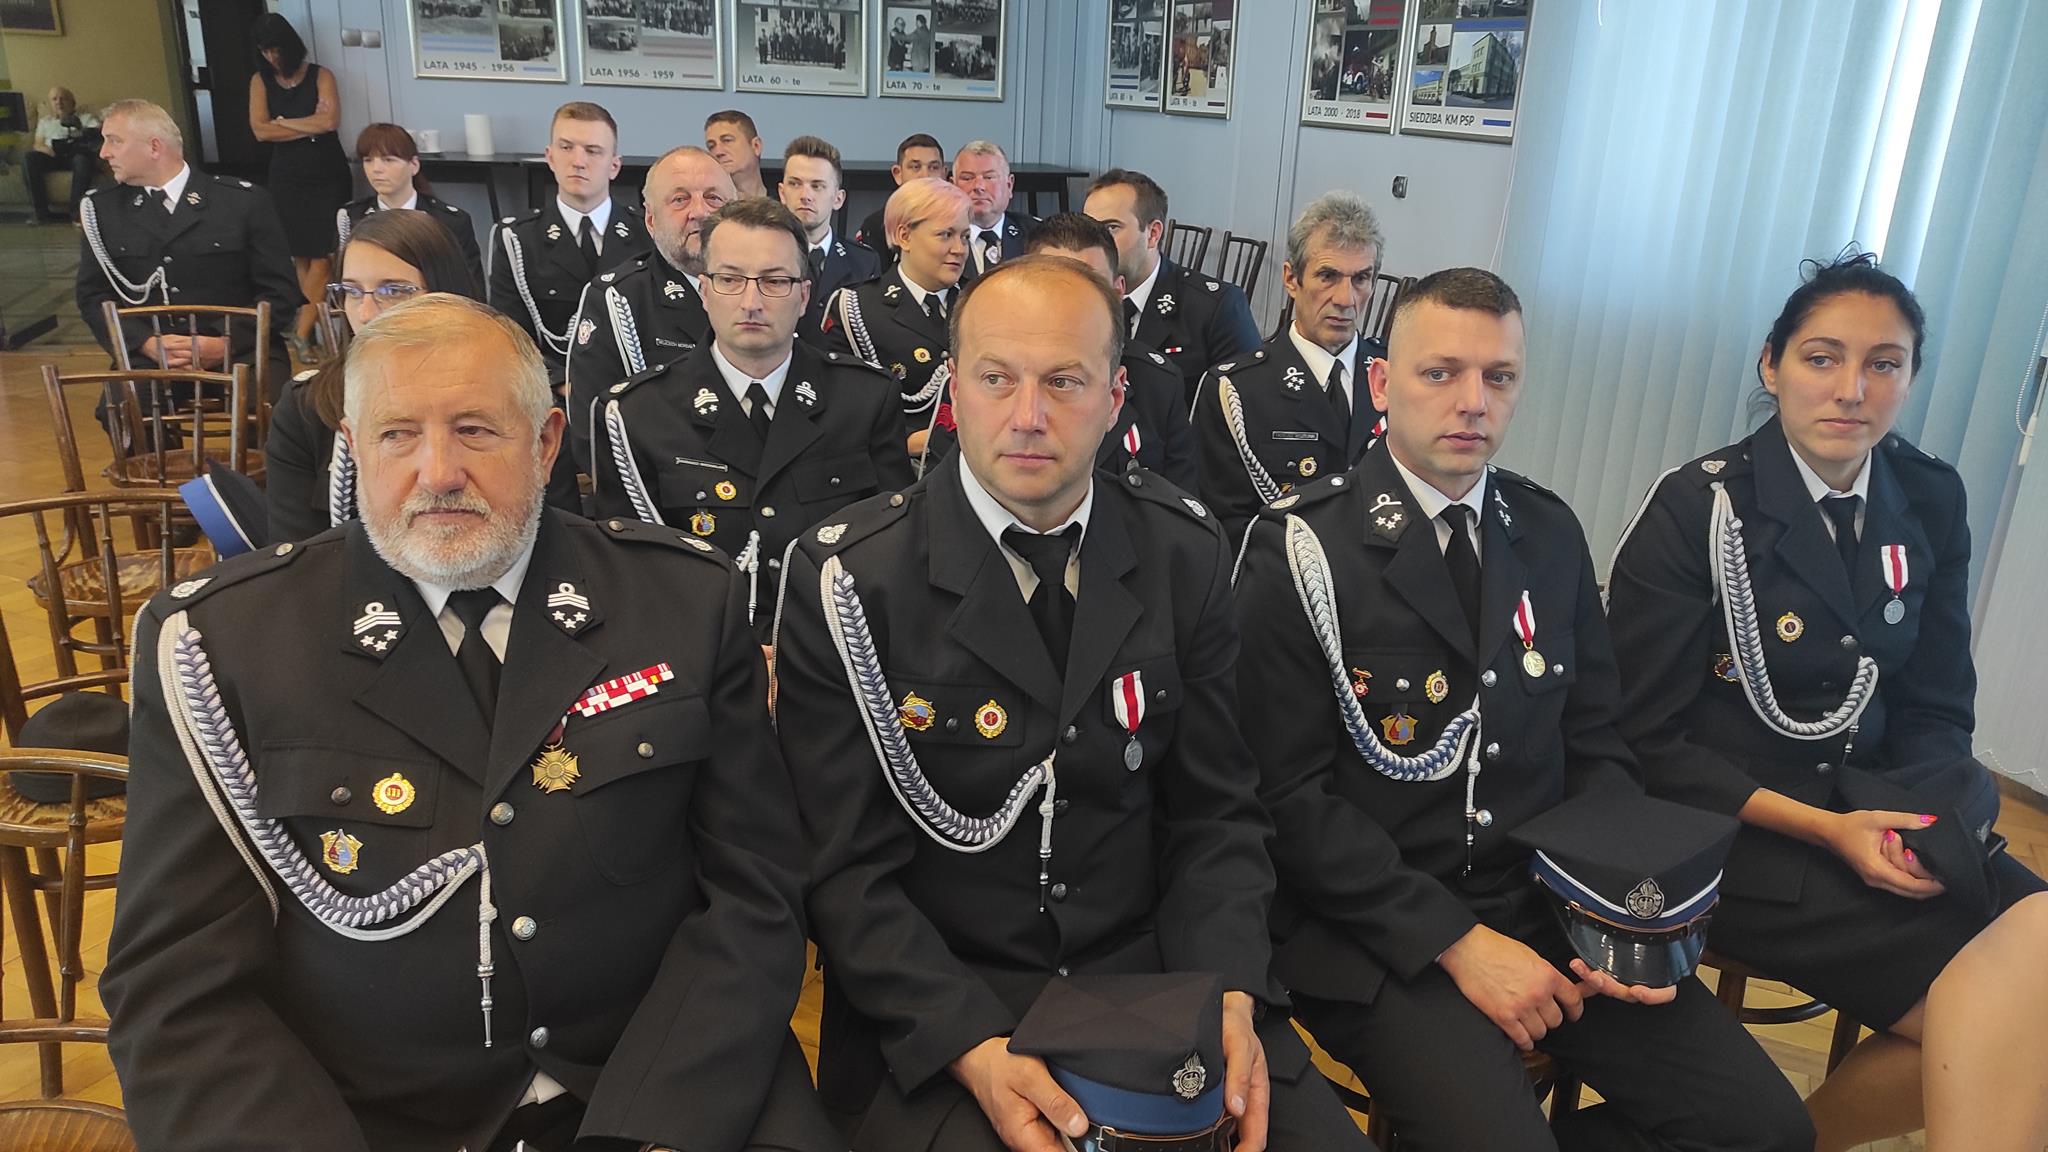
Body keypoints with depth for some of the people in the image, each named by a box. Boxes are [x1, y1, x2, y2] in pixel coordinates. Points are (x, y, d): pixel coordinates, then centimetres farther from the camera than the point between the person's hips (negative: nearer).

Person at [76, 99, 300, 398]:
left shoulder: (245, 200, 4)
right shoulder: (100, 209, 13)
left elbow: (280, 290, 1)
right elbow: (93, 296, 10)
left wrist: (226, 345, -13)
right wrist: (148, 344, -10)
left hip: (240, 352, -2)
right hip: (147, 359, 2)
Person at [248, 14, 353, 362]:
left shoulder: (320, 75, 1)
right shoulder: (260, 81, 7)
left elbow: (330, 121, -14)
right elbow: (261, 131, -5)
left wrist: (285, 122, -4)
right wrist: (310, 126, -7)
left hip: (328, 175, -2)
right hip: (287, 178, 2)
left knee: (323, 257, -7)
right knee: (301, 255, 1)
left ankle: (303, 329, -3)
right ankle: (312, 322, 3)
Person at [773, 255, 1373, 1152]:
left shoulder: (1183, 555, -1)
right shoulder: (848, 580, -11)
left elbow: (1216, 811, 3)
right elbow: (849, 870, -9)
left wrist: (1228, 995, -13)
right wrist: (975, 1050, -21)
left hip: (1159, 976, 3)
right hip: (933, 1016, -2)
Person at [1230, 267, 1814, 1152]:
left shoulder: (1550, 533, 7)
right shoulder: (1301, 547, -11)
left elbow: (1594, 745, 11)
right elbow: (1291, 795, -13)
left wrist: (1626, 910, -6)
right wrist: (1455, 941, -17)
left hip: (1550, 904, 6)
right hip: (1381, 930, -5)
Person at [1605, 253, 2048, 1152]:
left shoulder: (1930, 505, 5)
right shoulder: (1697, 508, -12)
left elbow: (1936, 712, 10)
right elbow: (1645, 739, -11)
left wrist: (1923, 818, -11)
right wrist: (1824, 830, -18)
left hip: (1872, 813, 6)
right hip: (1729, 830, -6)